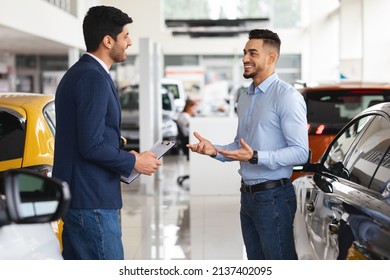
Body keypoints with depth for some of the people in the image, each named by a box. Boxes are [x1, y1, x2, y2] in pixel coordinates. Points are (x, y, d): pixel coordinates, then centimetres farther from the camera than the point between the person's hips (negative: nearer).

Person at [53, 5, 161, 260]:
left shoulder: (77, 74, 14)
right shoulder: (94, 78, -17)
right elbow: (92, 146, -22)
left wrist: (125, 158, 15)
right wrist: (134, 162, -9)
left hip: (72, 198, 10)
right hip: (92, 202, -10)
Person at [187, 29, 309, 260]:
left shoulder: (286, 96, -13)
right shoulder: (245, 99, 15)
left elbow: (300, 152, -18)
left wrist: (255, 157, -27)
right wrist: (214, 150, 2)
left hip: (273, 197, -8)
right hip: (248, 195, 8)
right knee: (256, 261, 16)